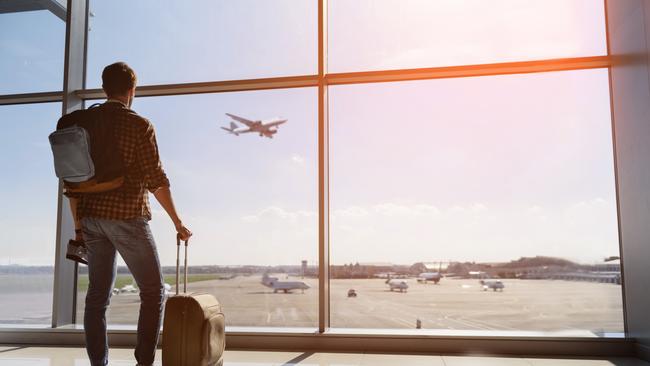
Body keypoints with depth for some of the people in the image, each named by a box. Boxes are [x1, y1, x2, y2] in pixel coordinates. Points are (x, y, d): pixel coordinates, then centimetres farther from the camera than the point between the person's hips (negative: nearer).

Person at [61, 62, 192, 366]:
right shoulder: (139, 125, -7)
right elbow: (156, 180, -11)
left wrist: (78, 225, 16)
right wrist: (178, 223, -5)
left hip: (92, 217, 6)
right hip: (127, 217, -5)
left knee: (98, 295, 11)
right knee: (153, 292, 5)